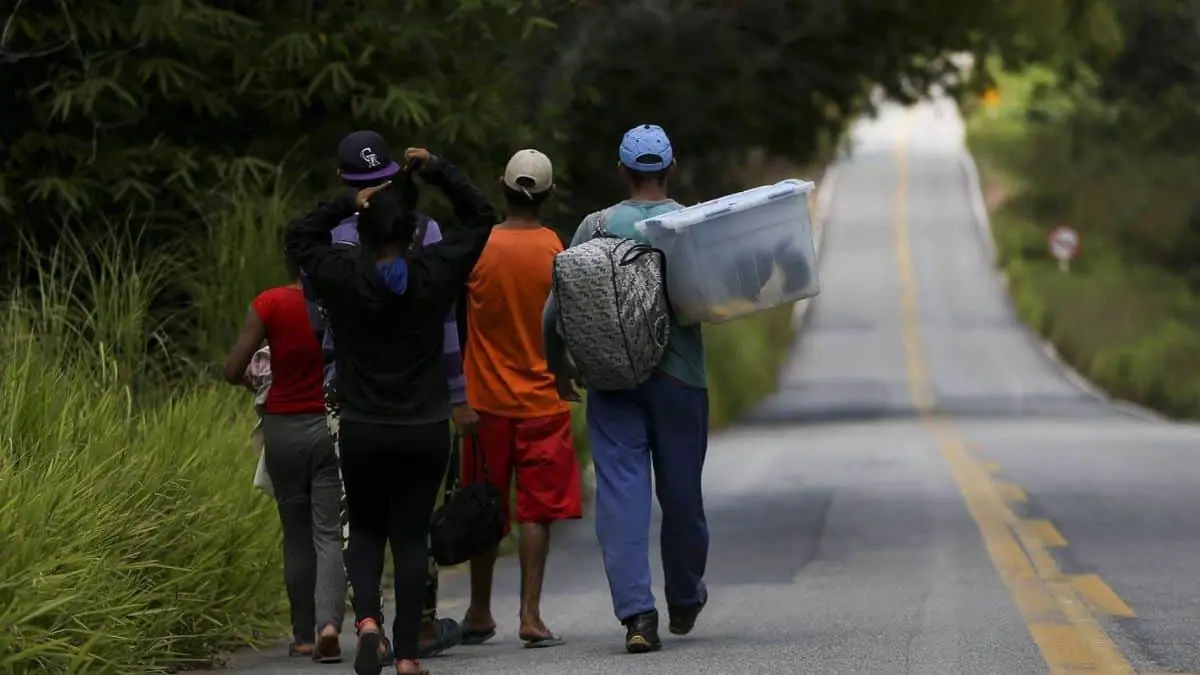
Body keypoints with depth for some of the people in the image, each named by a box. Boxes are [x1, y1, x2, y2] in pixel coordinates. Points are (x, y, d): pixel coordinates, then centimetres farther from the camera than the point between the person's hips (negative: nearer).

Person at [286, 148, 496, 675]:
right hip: (426, 431, 0)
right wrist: (438, 171, 3)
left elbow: (298, 235, 11)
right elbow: (479, 218, 7)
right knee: (411, 536, 4)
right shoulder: (434, 274, -7)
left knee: (365, 530, 16)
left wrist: (348, 204, 1)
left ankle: (366, 617, -9)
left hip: (362, 432, 0)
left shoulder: (342, 278, -7)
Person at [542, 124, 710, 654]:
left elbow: (556, 310, -1)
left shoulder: (597, 227, -1)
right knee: (680, 491, 14)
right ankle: (684, 601, 31)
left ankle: (637, 612, -14)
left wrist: (559, 367, 13)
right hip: (678, 376, 0)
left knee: (620, 490, -2)